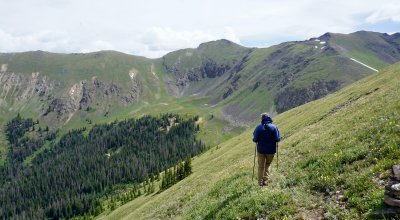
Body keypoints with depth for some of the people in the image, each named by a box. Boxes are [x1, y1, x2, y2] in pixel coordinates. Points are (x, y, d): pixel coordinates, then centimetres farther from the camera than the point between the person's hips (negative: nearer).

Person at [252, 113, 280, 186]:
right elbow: (277, 139, -12)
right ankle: (265, 180, 14)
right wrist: (272, 140, 9)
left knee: (261, 166, 15)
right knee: (267, 165, 22)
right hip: (271, 150, 1)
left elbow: (255, 139, -12)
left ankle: (260, 182, 19)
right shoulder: (274, 127, -8)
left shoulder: (258, 128, -10)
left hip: (261, 150, -1)